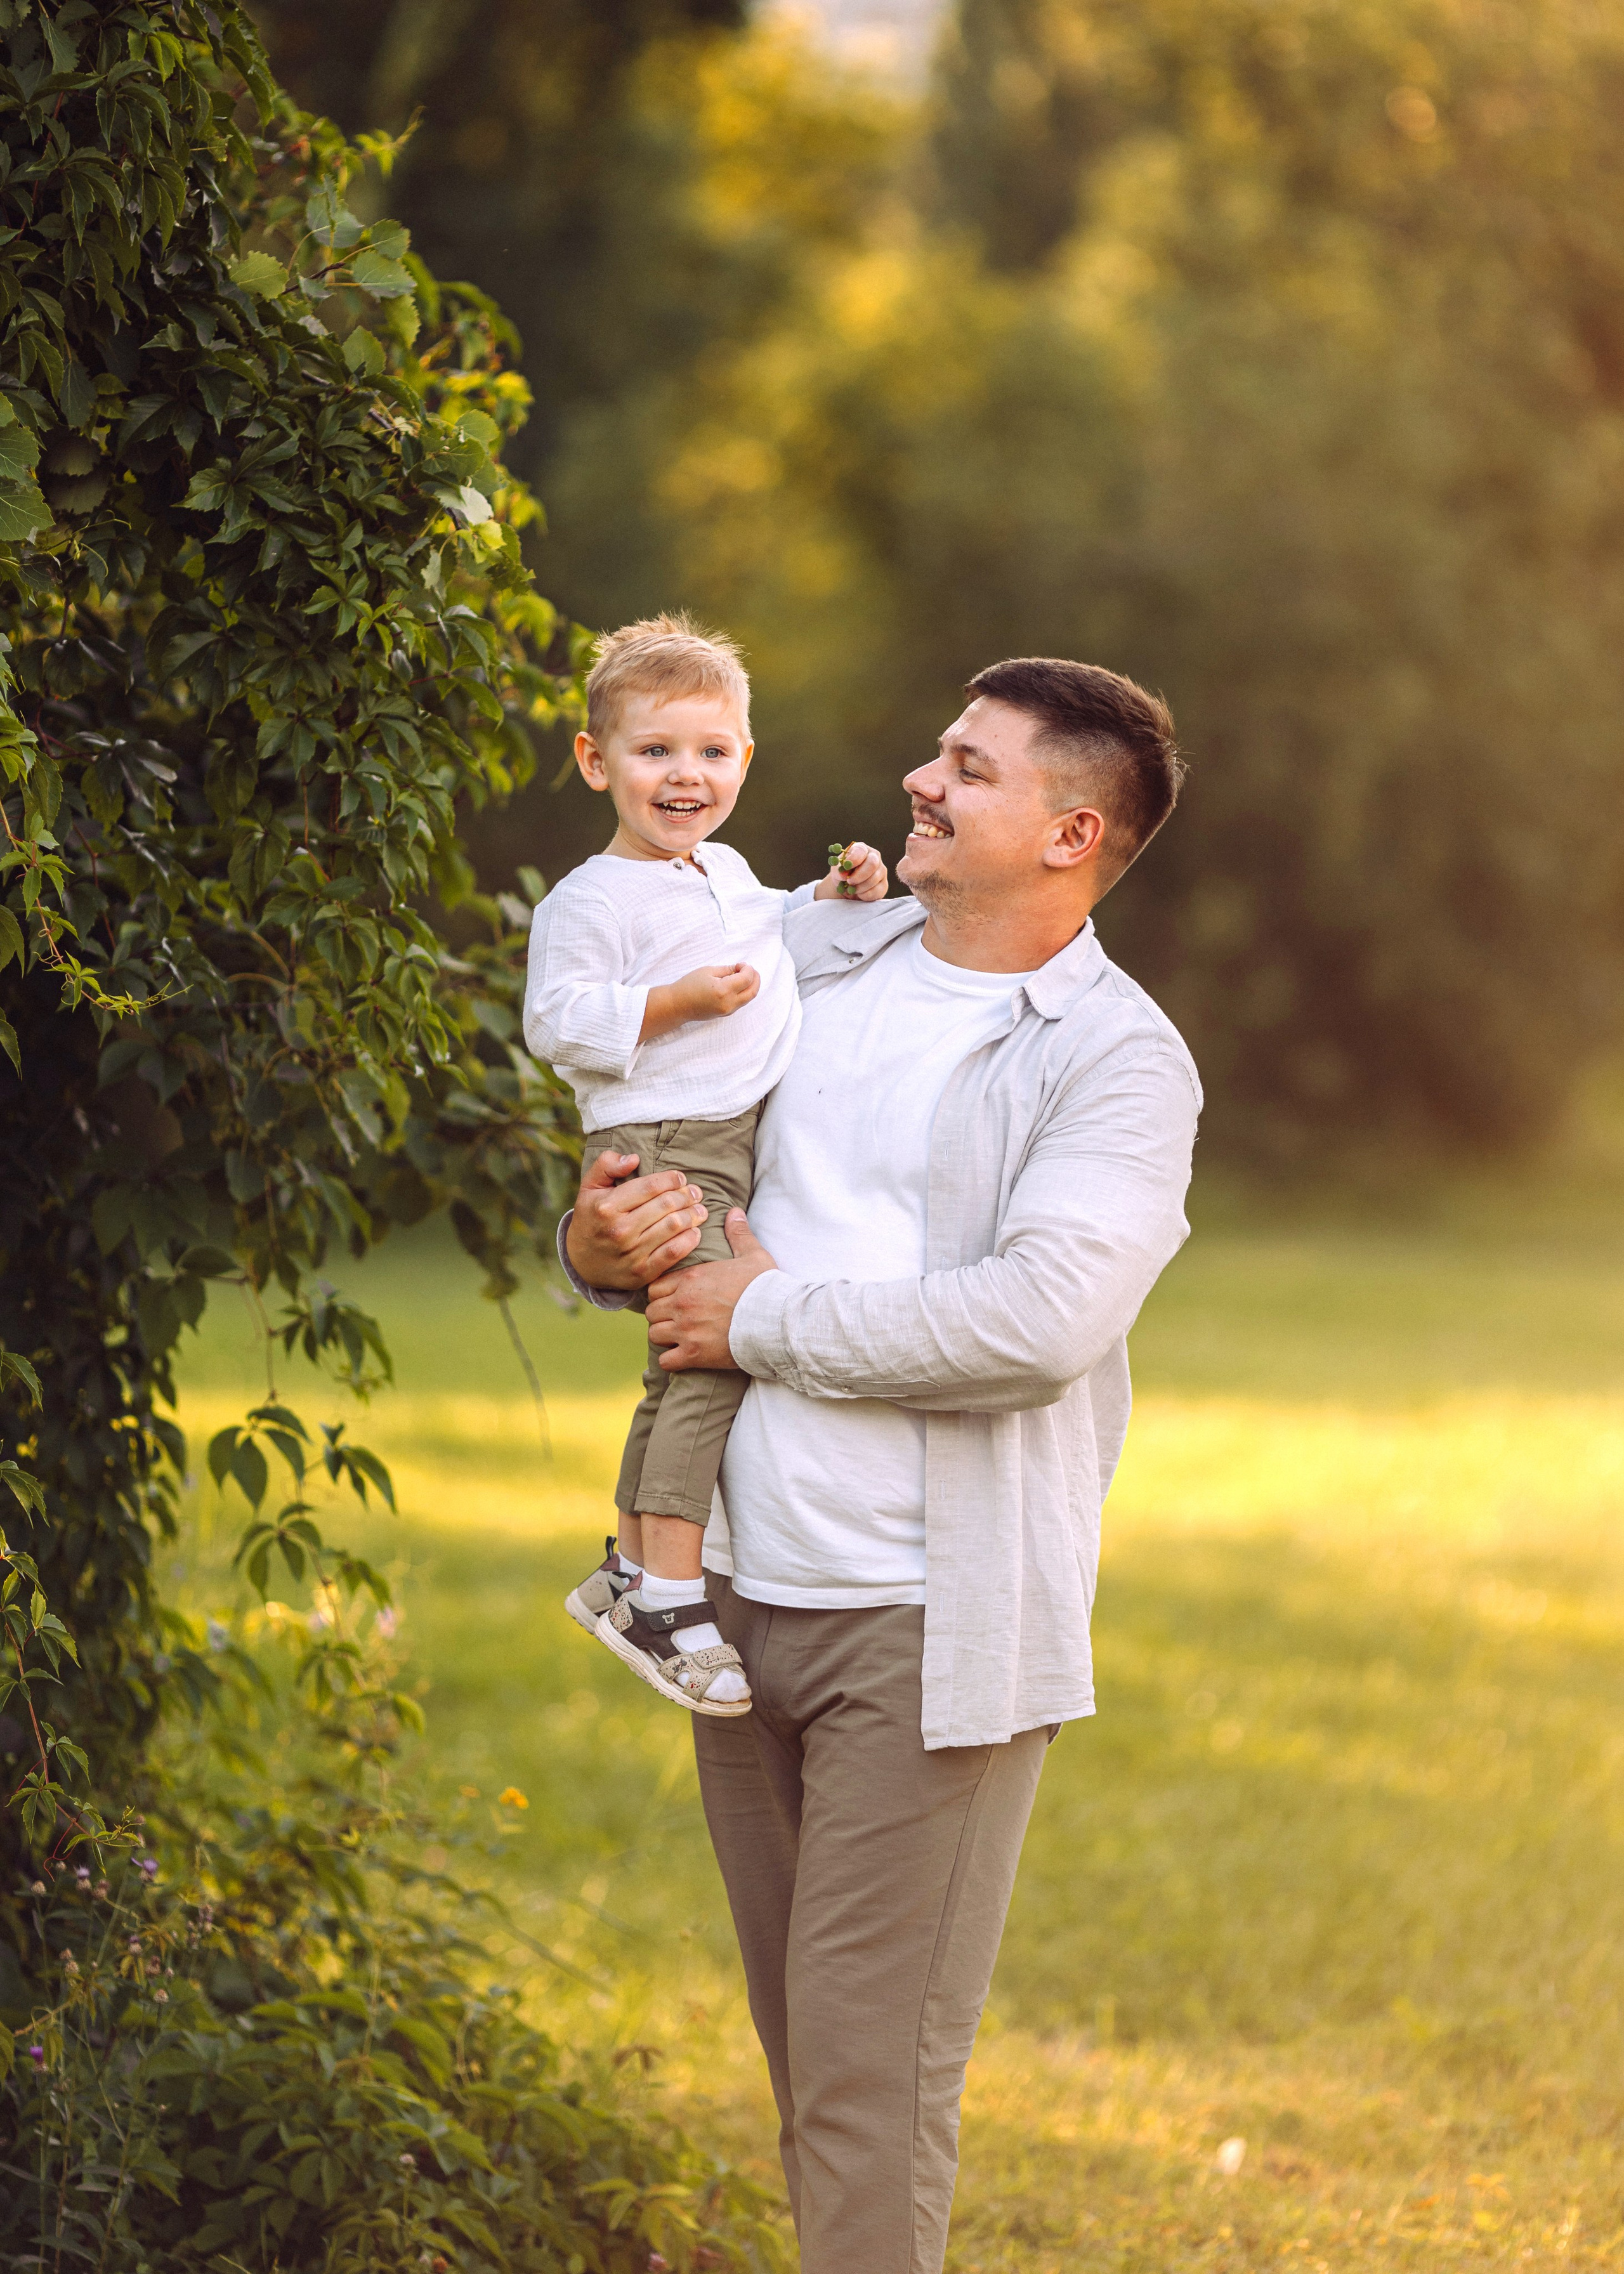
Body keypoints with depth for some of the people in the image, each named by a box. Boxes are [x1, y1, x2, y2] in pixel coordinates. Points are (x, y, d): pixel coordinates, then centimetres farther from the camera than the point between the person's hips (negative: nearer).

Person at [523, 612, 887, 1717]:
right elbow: (557, 1021, -16)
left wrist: (827, 902, 20)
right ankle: (669, 1598, -22)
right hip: (662, 1150, -9)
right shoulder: (593, 900, -9)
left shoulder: (726, 873, 17)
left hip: (744, 1145, 9)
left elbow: (760, 940, 37)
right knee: (710, 1349, -21)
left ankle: (632, 1570, 28)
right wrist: (677, 1001, -21)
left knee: (684, 1369, 16)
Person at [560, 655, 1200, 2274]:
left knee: (870, 2080, -7)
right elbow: (661, 1142, 20)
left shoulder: (1117, 1062, -8)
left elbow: (1043, 1317, -23)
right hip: (741, 1591, 6)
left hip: (922, 1625, -6)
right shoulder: (813, 954, 11)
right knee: (797, 2044, 15)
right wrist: (602, 1243, -5)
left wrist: (767, 1316, -15)